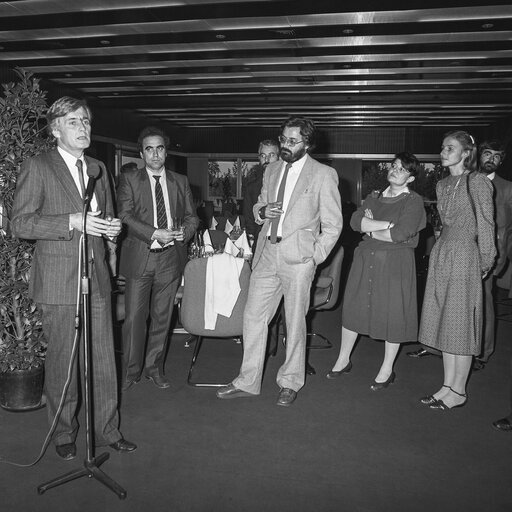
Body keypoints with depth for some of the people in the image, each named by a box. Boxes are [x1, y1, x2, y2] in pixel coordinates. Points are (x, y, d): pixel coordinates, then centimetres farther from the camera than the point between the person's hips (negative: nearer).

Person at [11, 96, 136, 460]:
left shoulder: (98, 168, 15)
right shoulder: (38, 168, -3)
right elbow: (20, 224, -9)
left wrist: (111, 226, 2)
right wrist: (72, 222, -20)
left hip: (97, 279, 5)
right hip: (59, 282, -5)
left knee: (105, 359, 8)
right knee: (62, 362, 5)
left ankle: (107, 430, 23)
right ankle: (64, 434, 25)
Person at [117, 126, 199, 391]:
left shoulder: (180, 182, 13)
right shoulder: (128, 180, 4)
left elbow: (192, 216, 13)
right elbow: (125, 215, -7)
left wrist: (184, 232, -9)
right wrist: (155, 234, -20)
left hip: (170, 258, 3)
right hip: (139, 257, -2)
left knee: (162, 316, 9)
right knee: (134, 317, -1)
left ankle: (154, 367, 24)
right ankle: (131, 370, 15)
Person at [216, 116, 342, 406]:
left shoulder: (324, 175, -3)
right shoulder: (272, 170, 14)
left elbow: (333, 225, -2)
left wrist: (314, 258, -7)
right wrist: (263, 211, 0)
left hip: (297, 258, -5)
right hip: (267, 255, 5)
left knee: (295, 323, 5)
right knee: (253, 317, 6)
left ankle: (291, 383, 24)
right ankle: (248, 382, 19)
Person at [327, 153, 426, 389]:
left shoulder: (413, 201, -4)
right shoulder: (373, 198, 13)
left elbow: (400, 234, -18)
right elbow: (355, 221, -3)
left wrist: (370, 229, -5)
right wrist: (387, 224, -14)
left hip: (396, 263, -5)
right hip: (366, 259, 5)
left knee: (392, 313, 2)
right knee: (354, 307, 8)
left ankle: (387, 369, 19)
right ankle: (343, 360, 25)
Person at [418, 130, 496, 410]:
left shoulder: (477, 182, -8)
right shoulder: (442, 185, 13)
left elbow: (486, 225, -6)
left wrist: (485, 264, -3)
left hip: (464, 254, -7)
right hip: (441, 253, 7)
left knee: (461, 324, -1)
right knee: (444, 322, 9)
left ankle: (459, 391, 10)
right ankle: (448, 385, 19)